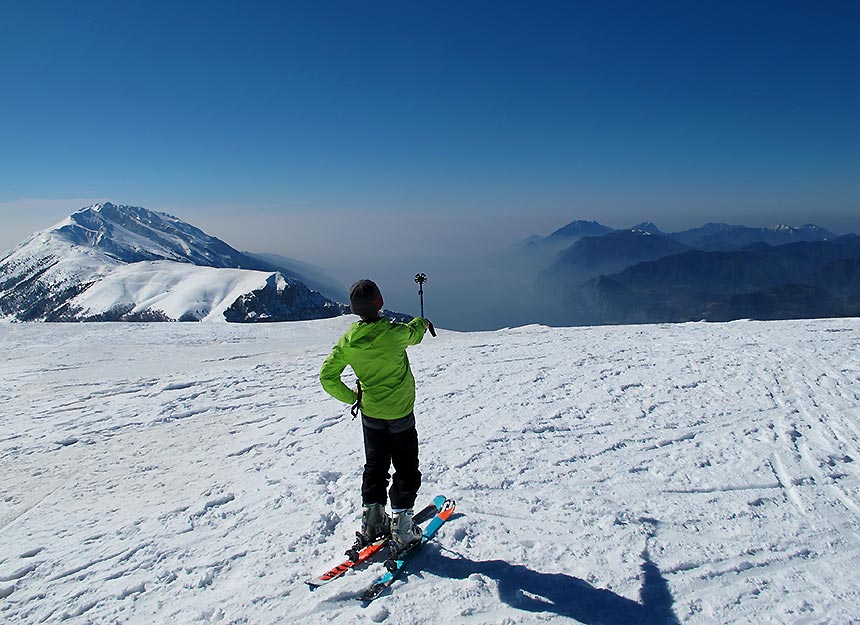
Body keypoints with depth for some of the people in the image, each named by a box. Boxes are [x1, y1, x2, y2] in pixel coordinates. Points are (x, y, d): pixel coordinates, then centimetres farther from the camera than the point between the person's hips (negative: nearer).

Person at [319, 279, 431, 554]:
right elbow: (414, 333, 1)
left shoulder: (347, 340, -10)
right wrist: (422, 323, 25)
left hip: (370, 414, 4)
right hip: (400, 413, -4)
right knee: (406, 470, 9)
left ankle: (371, 523, 26)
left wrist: (351, 397, 9)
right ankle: (402, 530, 12)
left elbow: (327, 377, -4)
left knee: (375, 467, 20)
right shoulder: (394, 333, -23)